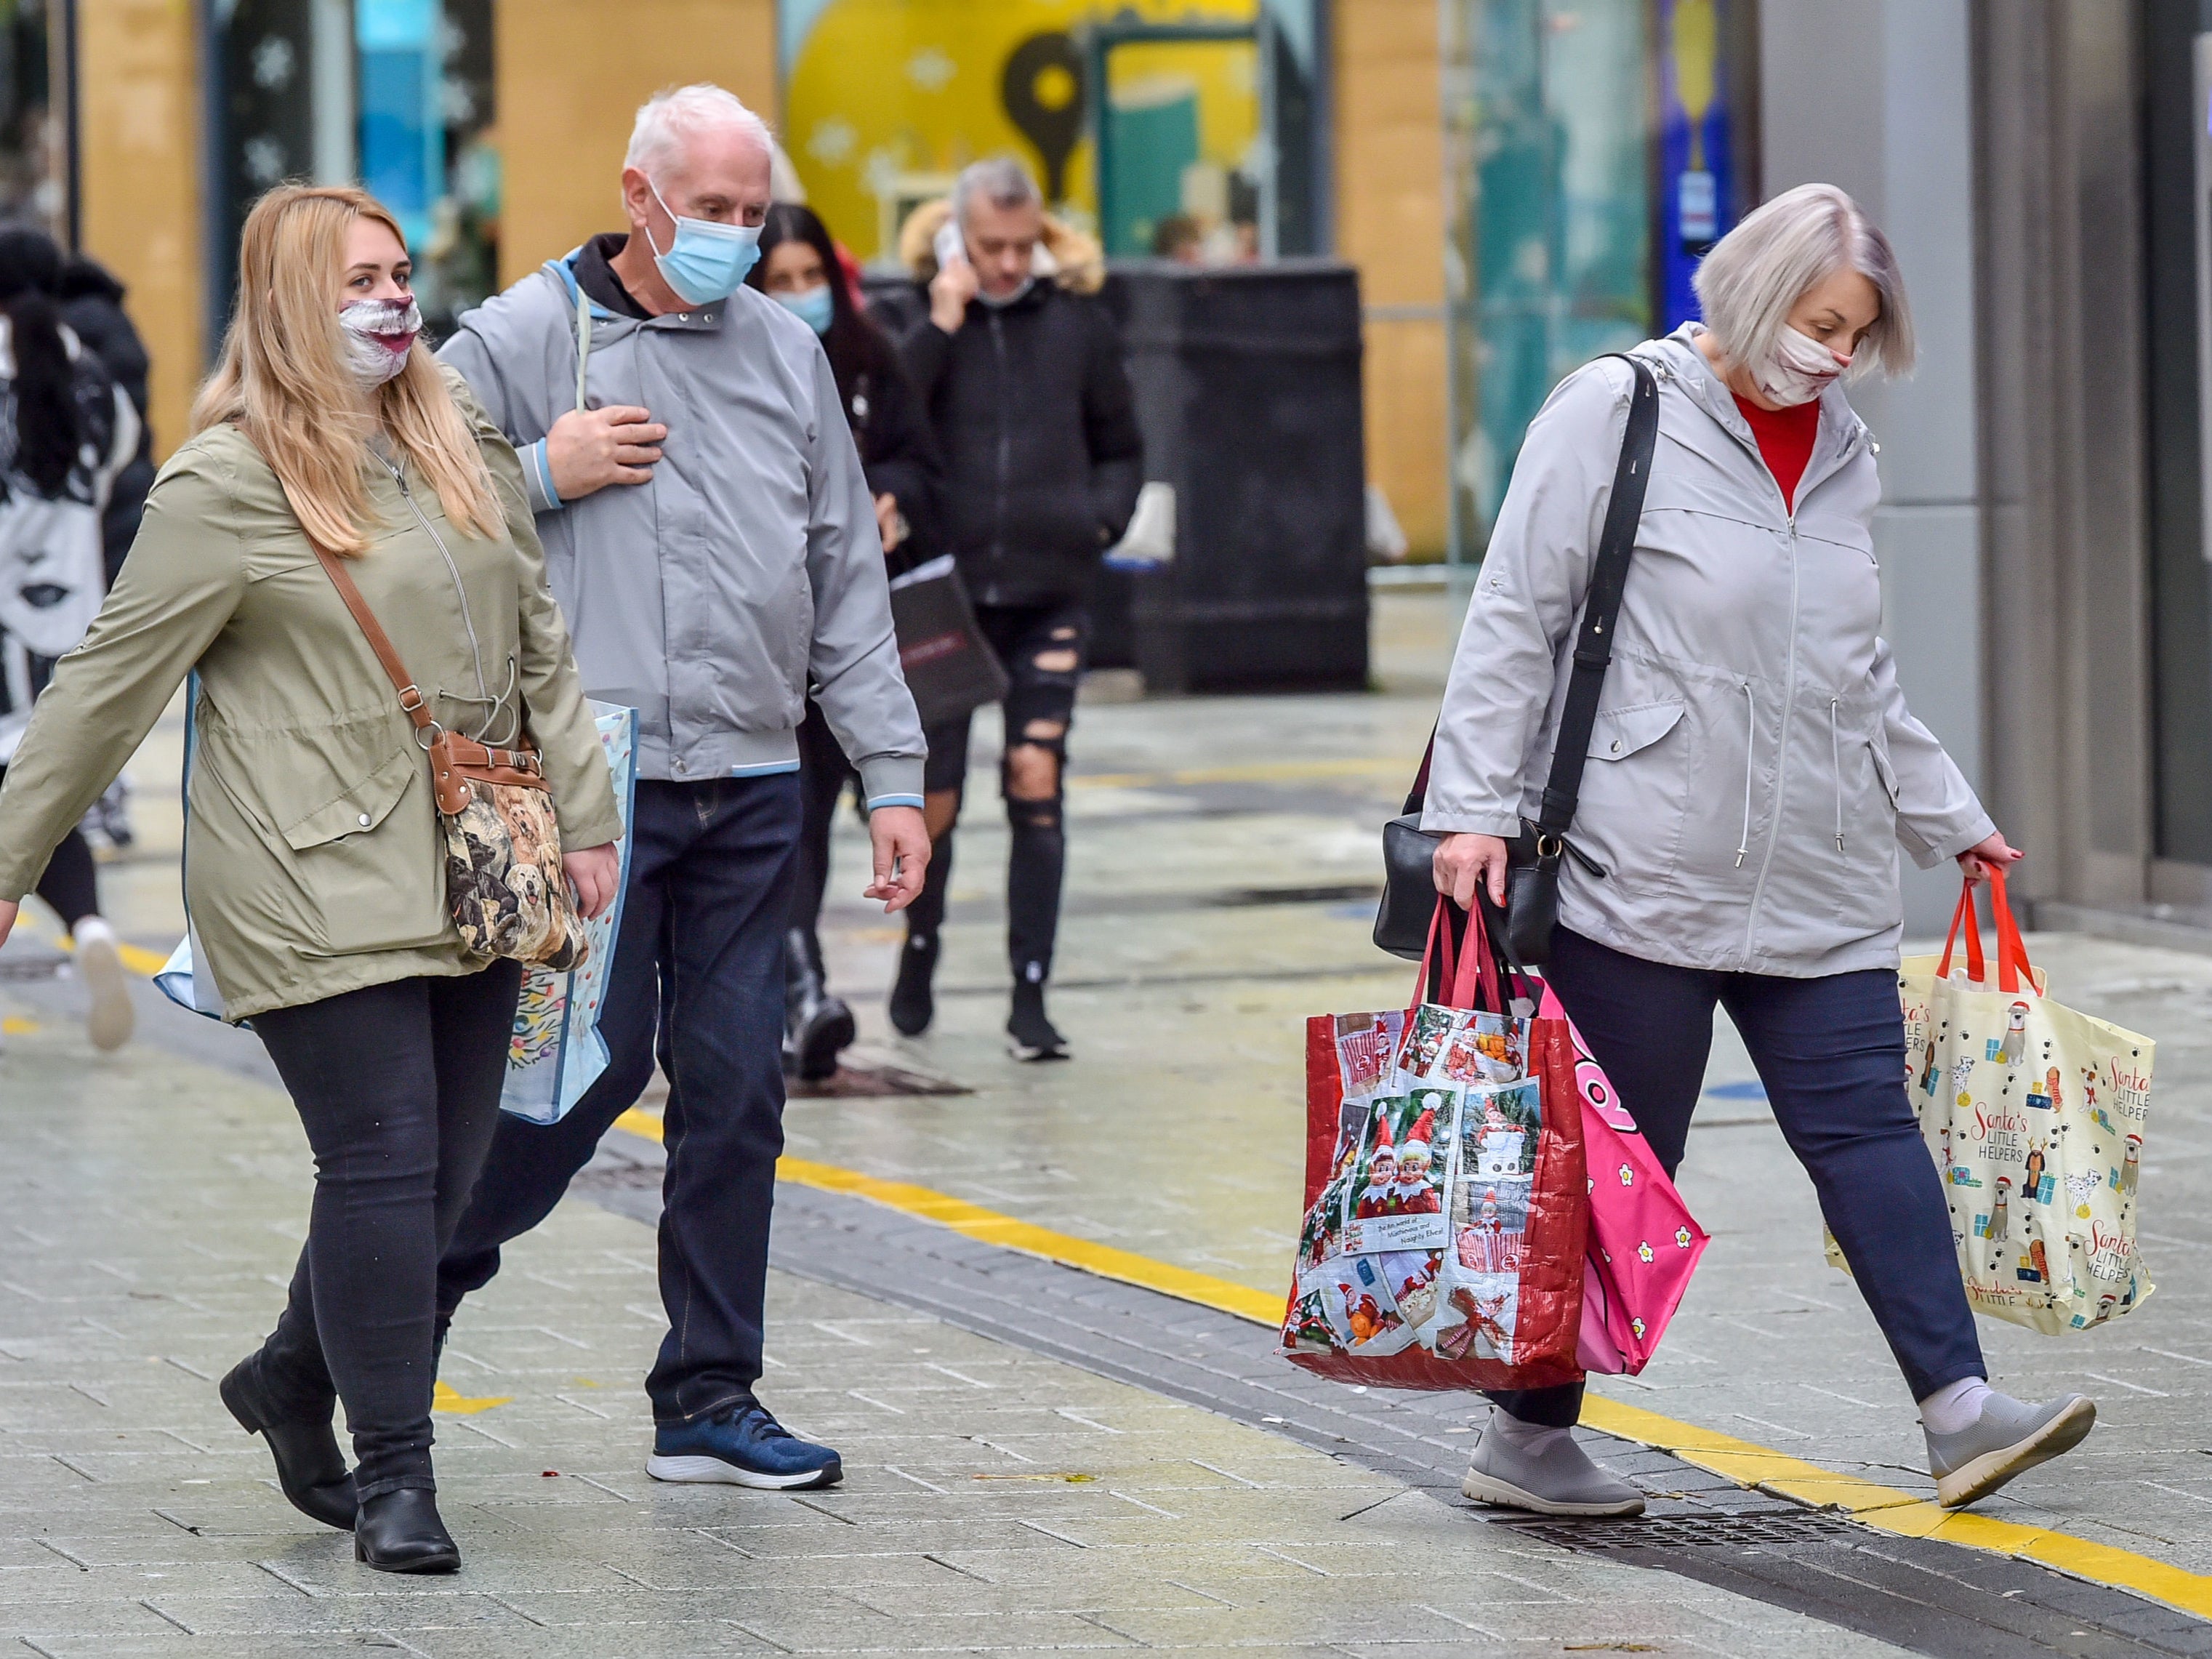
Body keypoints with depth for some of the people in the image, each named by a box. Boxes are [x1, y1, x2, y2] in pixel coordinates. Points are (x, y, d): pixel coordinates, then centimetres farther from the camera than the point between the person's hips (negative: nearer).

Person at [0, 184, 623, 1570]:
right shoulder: (228, 485, -8)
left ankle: (294, 1376, 30)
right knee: (384, 1163, -10)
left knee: (451, 1167, 8)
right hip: (317, 886, -6)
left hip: (469, 873, 7)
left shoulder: (464, 445, 13)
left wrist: (584, 813, 12)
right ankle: (393, 1473, 0)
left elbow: (539, 644, 18)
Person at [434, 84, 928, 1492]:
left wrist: (893, 771, 10)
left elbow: (848, 580, 15)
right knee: (597, 1060, -7)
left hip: (752, 790, 5)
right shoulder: (517, 343, -1)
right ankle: (426, 1271, 18)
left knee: (737, 1086, 4)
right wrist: (546, 475, -12)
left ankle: (712, 1398, 11)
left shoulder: (786, 352, 13)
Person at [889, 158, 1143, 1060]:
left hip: (1050, 590, 1)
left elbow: (1121, 449, 15)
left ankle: (1030, 995, -1)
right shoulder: (923, 319, 1)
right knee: (934, 796, 3)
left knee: (1036, 781, -6)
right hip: (942, 587, -1)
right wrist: (942, 324, -16)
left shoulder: (1077, 320, 6)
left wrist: (1101, 520, -2)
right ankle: (919, 950, 29)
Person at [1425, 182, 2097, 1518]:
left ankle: (1960, 1409, -7)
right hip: (1640, 871, -6)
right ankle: (1531, 1435, 11)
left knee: (1867, 1122, -2)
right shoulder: (1616, 413, -4)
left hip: (1819, 884, 6)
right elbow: (1515, 623, -6)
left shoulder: (1845, 454, 15)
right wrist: (1476, 807, -12)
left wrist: (1951, 818, 26)